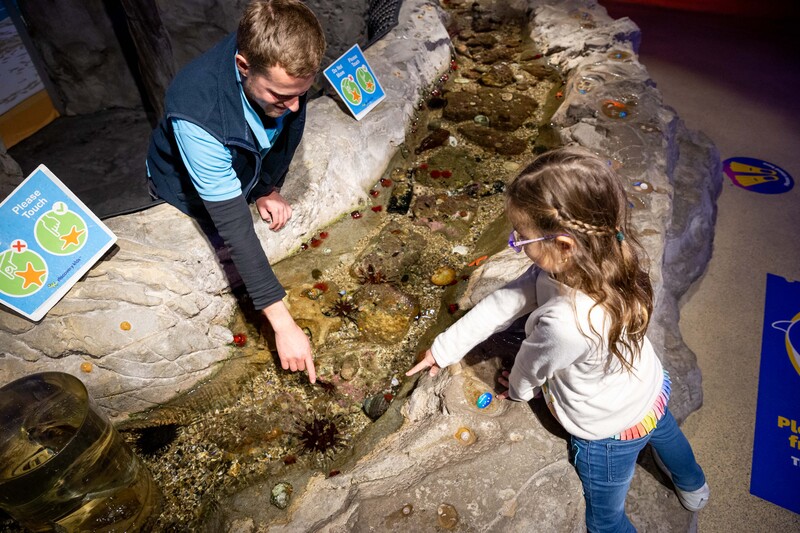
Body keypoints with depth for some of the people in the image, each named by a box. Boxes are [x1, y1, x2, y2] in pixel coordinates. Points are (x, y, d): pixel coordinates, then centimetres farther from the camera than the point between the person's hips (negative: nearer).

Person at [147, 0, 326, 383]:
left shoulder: (280, 66, -29)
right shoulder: (197, 111, -44)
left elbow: (288, 131, -6)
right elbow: (235, 228, -44)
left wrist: (269, 189, -15)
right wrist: (283, 325, -43)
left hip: (247, 171, 6)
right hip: (189, 190, -5)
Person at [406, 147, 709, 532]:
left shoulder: (565, 323, -46)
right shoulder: (599, 261, -23)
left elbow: (530, 370, -22)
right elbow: (506, 302, -16)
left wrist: (517, 389, 4)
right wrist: (445, 347, -7)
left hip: (609, 435, -7)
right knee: (665, 435, 40)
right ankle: (693, 489, 74)